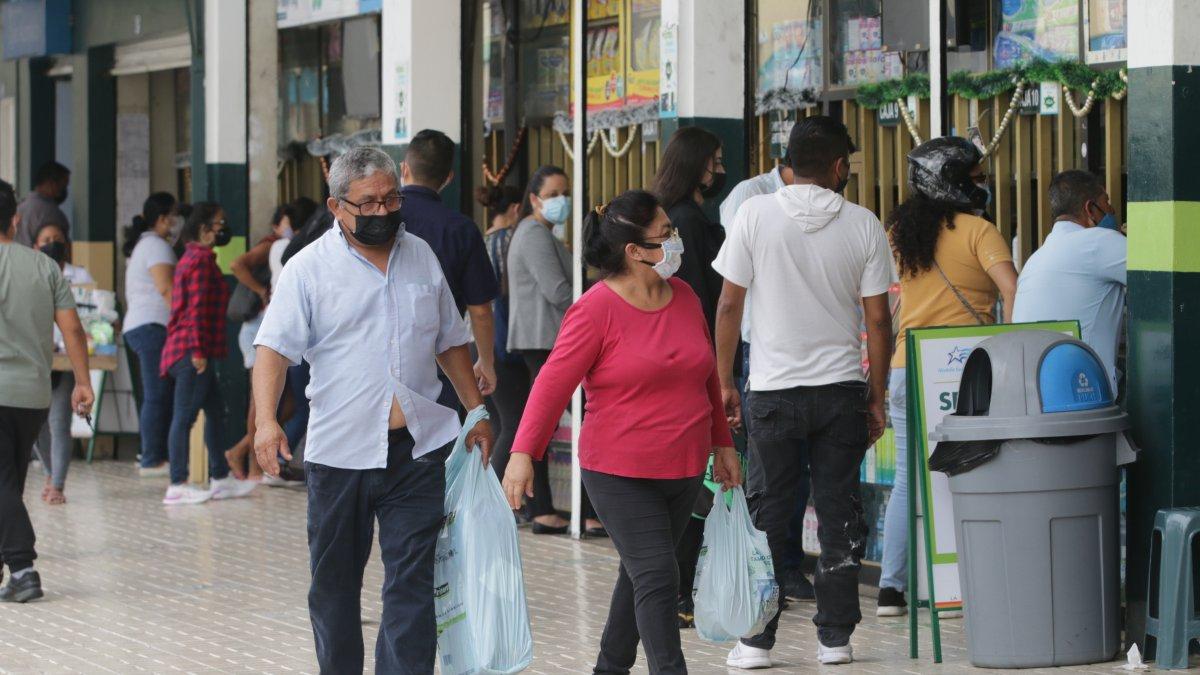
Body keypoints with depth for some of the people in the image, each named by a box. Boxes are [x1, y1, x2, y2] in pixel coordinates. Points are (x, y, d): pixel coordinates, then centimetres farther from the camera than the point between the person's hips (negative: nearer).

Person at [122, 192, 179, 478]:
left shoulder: (142, 245, 23)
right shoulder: (157, 246, -8)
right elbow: (166, 289, -17)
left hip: (137, 325, 10)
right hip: (153, 325, -10)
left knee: (157, 396, 11)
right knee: (158, 396, -10)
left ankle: (152, 456, 10)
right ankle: (152, 460, -11)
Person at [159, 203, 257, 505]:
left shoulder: (193, 258, 20)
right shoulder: (201, 259, -12)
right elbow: (197, 308, -19)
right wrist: (198, 351, -22)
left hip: (187, 352, 11)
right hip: (192, 353, -11)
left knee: (215, 412, 15)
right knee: (185, 415, -7)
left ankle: (220, 478, 20)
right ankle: (177, 486, -6)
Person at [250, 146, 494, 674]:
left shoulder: (421, 257, 11)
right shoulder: (309, 269, -3)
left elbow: (449, 343, 21)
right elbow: (274, 349, -10)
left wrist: (476, 413, 19)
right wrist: (266, 420, -25)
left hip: (418, 451, 2)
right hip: (339, 452, -2)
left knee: (411, 585, -5)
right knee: (334, 585, 10)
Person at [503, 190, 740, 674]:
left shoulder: (683, 296, 7)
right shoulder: (597, 309, -13)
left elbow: (706, 376, 18)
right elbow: (554, 382, -14)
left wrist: (722, 444, 20)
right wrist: (523, 454, -20)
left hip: (683, 469, 7)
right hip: (622, 475, -6)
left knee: (640, 577, 15)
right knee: (656, 580, -12)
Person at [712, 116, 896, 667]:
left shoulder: (755, 214, -4)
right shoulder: (863, 225, -1)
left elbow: (730, 304, -3)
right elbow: (878, 319, 0)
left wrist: (725, 382, 5)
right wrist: (877, 396, 9)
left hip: (774, 389, -1)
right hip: (842, 388, 1)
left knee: (767, 515, 7)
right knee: (839, 512, 8)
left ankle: (756, 640, 7)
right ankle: (835, 638, 10)